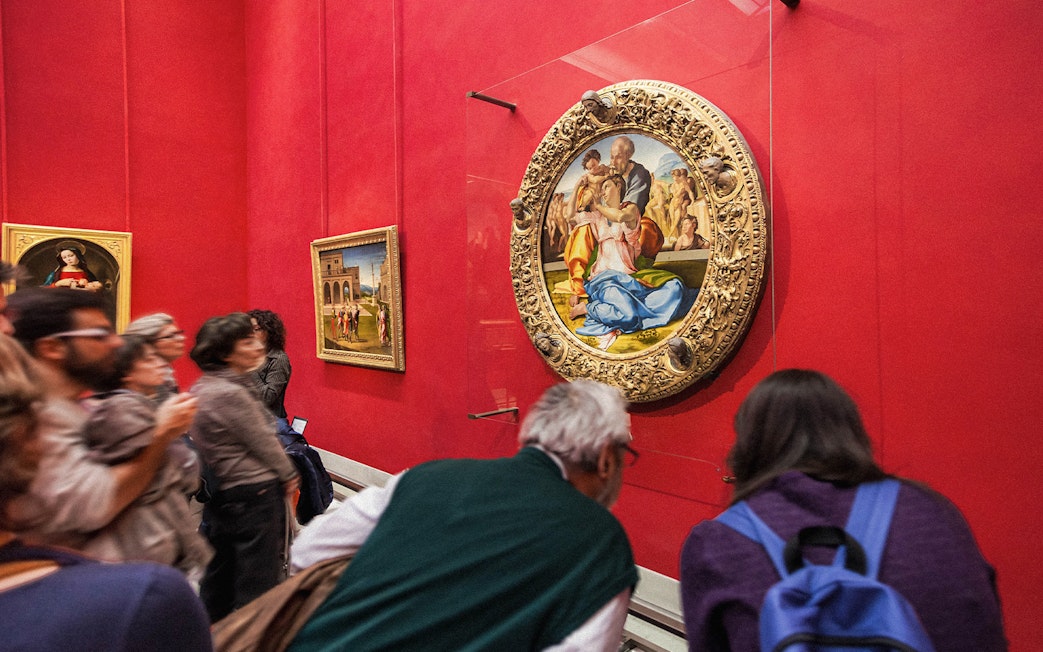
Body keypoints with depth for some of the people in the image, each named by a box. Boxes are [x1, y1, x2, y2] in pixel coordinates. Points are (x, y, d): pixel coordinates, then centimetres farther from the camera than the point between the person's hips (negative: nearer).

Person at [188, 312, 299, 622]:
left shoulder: (202, 387, 6)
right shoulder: (231, 393, -23)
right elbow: (264, 442, -16)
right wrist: (289, 475, -1)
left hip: (220, 490, 10)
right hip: (254, 494, -10)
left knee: (220, 572, 23)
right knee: (258, 583, 4)